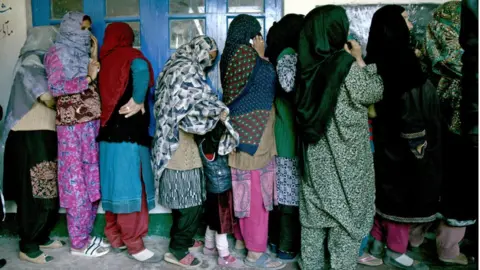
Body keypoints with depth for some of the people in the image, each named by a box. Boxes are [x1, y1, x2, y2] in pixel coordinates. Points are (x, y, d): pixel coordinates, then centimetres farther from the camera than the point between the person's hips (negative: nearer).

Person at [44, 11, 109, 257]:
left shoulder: (81, 53, 17)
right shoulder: (58, 52, -4)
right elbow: (55, 87, -16)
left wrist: (94, 57, 11)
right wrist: (88, 77, -12)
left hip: (90, 123, 7)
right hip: (72, 125, -7)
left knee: (91, 180, 9)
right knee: (76, 182, -3)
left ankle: (85, 234, 20)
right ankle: (78, 243, 7)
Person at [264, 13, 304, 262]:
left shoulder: (274, 54, 12)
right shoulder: (288, 54, -13)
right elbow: (290, 85, -29)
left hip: (275, 131, 8)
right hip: (290, 132, -8)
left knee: (278, 188, 15)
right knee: (290, 191, 2)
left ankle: (274, 237, 27)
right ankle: (287, 246, 13)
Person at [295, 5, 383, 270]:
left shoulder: (308, 64, -1)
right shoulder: (346, 65, -18)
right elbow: (374, 93, -5)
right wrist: (359, 59, 3)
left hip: (314, 155, 6)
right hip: (345, 158, -5)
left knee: (314, 215, 16)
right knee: (345, 217, 9)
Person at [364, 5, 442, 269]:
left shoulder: (379, 59, 7)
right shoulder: (399, 59, -19)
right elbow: (410, 100, -19)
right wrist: (418, 142, -15)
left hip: (385, 136, 9)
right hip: (402, 140, -9)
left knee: (386, 187, 16)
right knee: (402, 190, 2)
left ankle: (378, 240, 27)